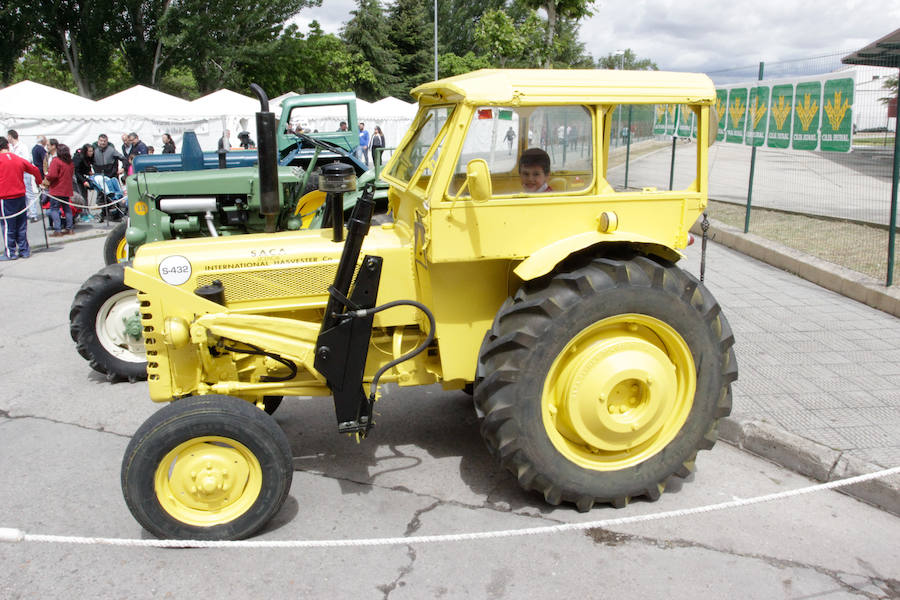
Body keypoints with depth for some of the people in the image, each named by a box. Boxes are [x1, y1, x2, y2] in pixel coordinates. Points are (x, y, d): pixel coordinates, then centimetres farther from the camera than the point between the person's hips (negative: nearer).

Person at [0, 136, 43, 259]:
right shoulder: (19, 159, 7)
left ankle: (10, 253, 5)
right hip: (20, 196, 5)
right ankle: (24, 251, 16)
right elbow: (35, 170, 17)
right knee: (21, 225, 12)